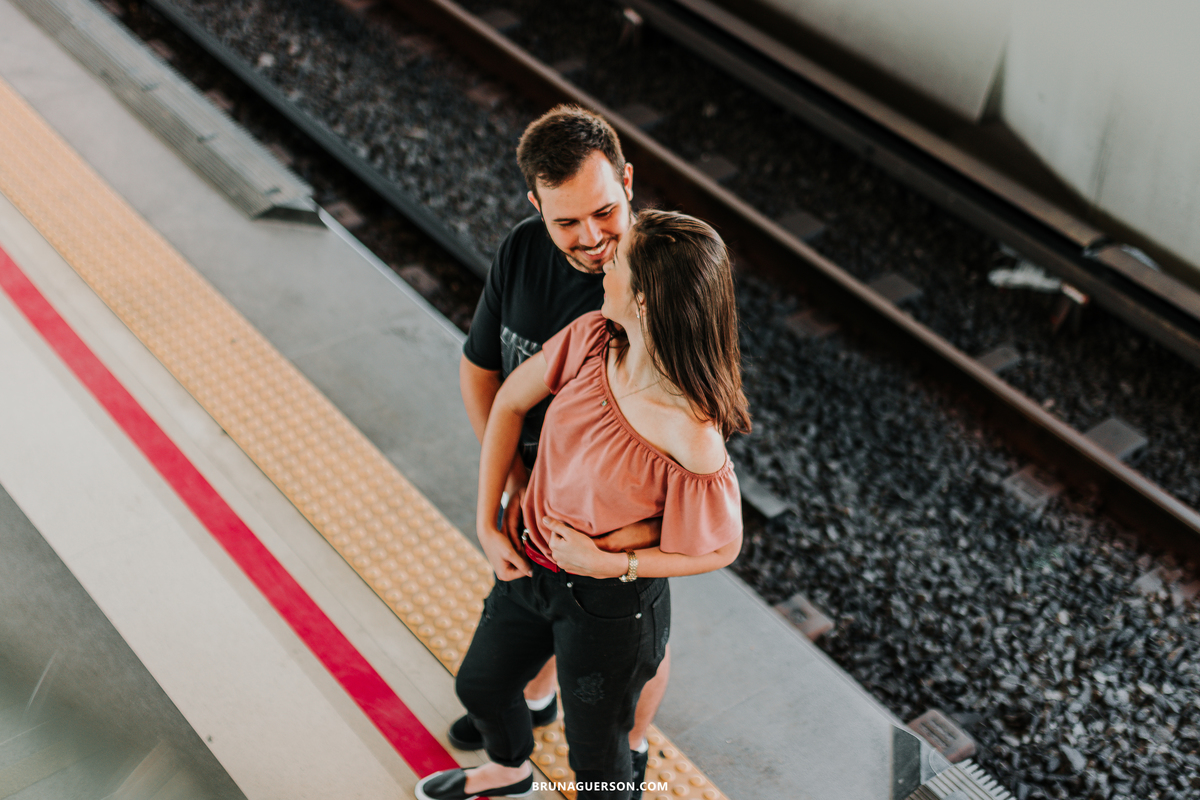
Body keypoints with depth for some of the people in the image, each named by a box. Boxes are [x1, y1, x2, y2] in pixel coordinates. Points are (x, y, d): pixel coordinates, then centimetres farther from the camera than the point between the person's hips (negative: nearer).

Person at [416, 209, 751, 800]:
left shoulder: (692, 444, -36)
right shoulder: (593, 338, -19)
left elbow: (720, 549, -19)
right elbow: (509, 402, -2)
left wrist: (608, 564, -23)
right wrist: (487, 524, -2)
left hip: (613, 605, -7)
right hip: (533, 568, 7)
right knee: (480, 686, 32)